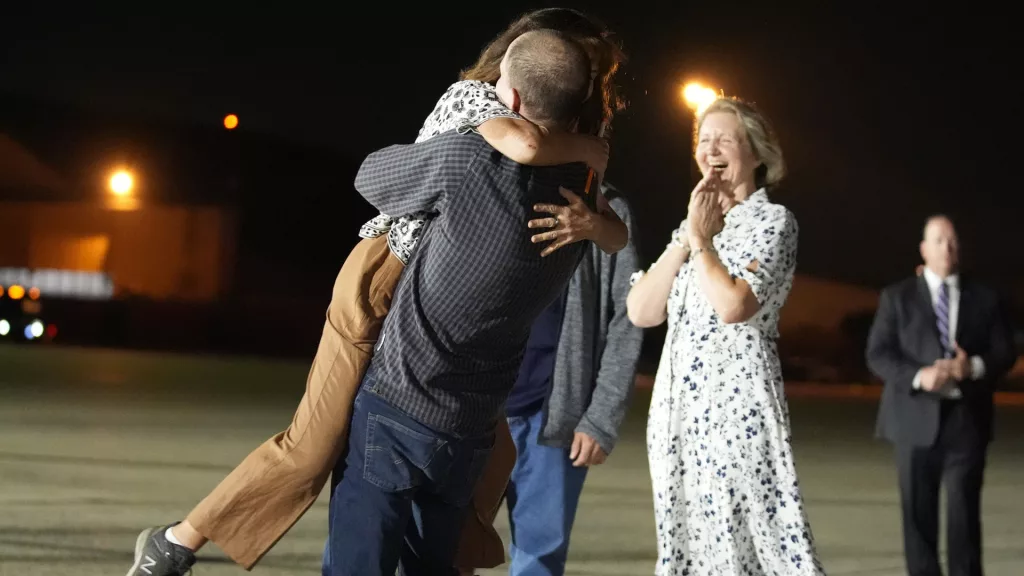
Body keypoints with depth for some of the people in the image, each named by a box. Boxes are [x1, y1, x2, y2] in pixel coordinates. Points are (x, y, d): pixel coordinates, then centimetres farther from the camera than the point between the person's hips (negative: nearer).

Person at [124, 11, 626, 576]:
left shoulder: (552, 168, 6)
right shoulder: (473, 96, -14)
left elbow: (617, 235, -1)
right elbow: (524, 144, -38)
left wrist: (594, 222, -25)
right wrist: (589, 150, -18)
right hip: (384, 285, -8)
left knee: (487, 446, 8)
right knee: (316, 444, -9)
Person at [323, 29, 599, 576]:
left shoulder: (470, 160, -15)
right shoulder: (580, 202, 1)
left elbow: (371, 176, 3)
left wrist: (426, 153, 22)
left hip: (392, 412, -6)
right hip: (467, 434, 6)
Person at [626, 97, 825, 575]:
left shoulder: (772, 221, -2)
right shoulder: (695, 223, 18)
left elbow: (734, 306, -19)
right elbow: (641, 312, 6)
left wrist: (701, 239, -6)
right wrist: (687, 236, 1)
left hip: (737, 397, -7)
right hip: (678, 401, 7)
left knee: (752, 535, -11)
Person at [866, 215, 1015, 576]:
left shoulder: (985, 299, 11)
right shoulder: (897, 297, 8)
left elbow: (1005, 353, 8)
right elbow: (878, 354, 0)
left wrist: (975, 367, -14)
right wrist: (918, 376, -17)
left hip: (966, 421, 0)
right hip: (916, 420, 0)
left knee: (964, 511, -5)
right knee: (919, 513, 2)